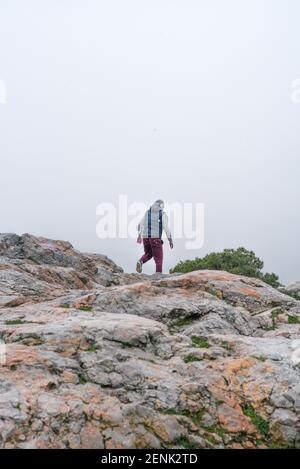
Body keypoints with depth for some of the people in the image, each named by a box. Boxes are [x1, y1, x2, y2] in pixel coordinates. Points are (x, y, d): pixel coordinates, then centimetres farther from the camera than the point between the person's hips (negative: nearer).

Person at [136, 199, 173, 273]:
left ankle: (140, 262, -6)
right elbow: (166, 227, -10)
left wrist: (139, 235, 30)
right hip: (156, 238, -5)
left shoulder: (147, 212, 15)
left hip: (145, 237, 5)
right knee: (158, 258, 5)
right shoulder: (163, 214, 0)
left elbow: (140, 224, 17)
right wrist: (170, 240, -5)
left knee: (148, 254, 24)